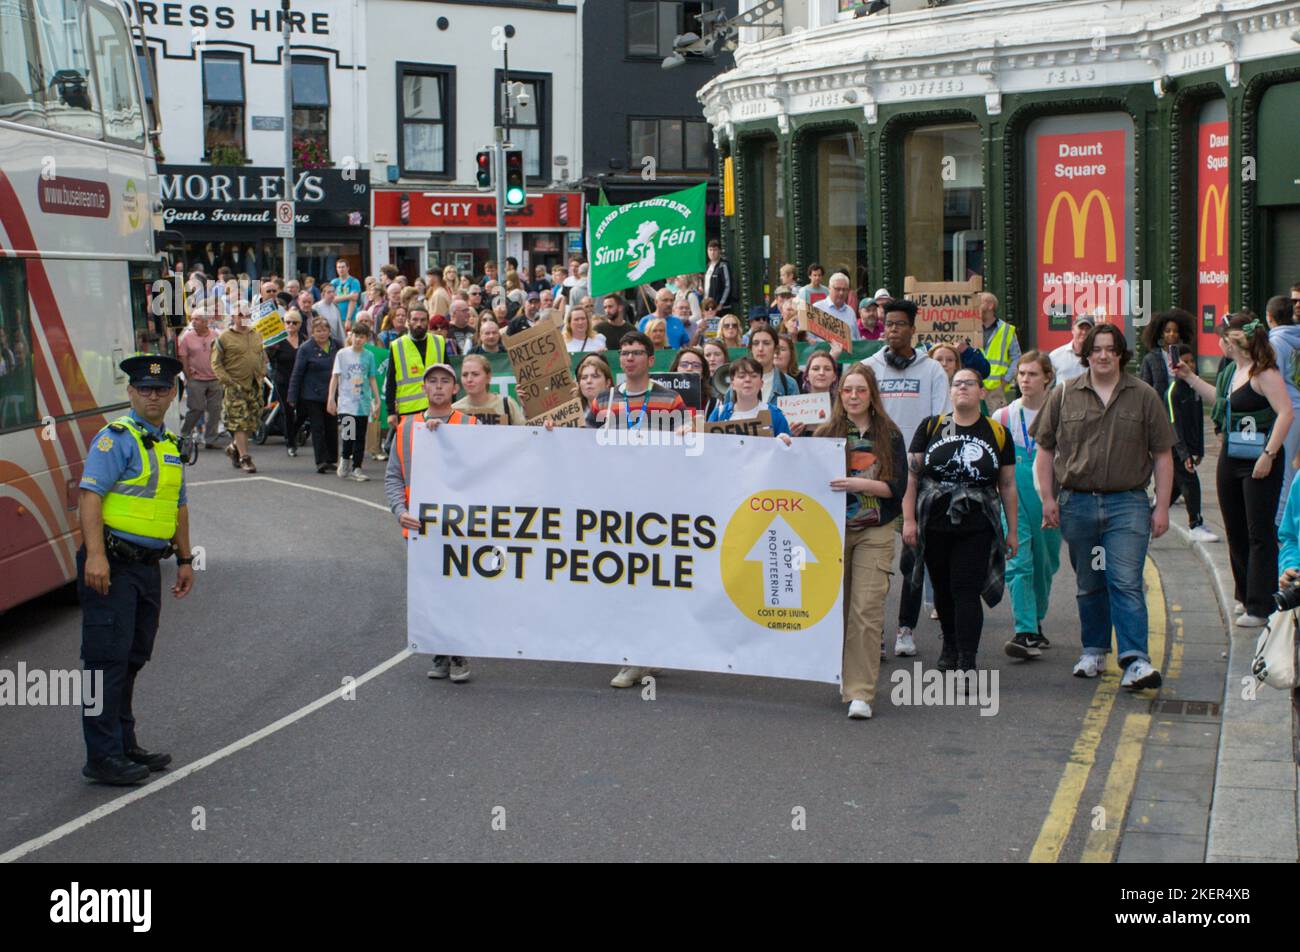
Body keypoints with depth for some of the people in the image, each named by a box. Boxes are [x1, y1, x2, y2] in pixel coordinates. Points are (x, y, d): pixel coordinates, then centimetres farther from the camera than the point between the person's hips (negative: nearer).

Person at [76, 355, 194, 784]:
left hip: (148, 567, 8)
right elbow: (89, 495, -18)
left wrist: (184, 559, 24)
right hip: (113, 565, -8)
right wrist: (95, 555, -27)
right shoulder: (117, 438, -9)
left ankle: (124, 745, 24)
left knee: (133, 659, 15)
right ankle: (102, 756, -3)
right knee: (108, 659, -6)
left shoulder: (170, 444, 17)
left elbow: (178, 506, 26)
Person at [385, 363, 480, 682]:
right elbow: (393, 476, 7)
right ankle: (440, 656, 19)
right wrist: (400, 510, -10)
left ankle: (459, 657, 8)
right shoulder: (406, 427, 10)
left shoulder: (470, 426, 3)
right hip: (420, 525, 3)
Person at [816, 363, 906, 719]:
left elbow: (898, 487, -3)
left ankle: (860, 693, -12)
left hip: (874, 533, -2)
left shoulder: (889, 436, 4)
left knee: (866, 611, -10)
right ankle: (845, 673, 29)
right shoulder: (826, 434, 6)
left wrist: (860, 484, -18)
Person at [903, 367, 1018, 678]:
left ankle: (967, 665, -7)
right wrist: (909, 520, -4)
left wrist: (1012, 530, 9)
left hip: (977, 527, -1)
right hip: (934, 526, 2)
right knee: (943, 590, 14)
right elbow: (911, 475, 2)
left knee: (967, 592, -8)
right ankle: (950, 646, 36)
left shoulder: (997, 433, 4)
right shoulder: (931, 427, 3)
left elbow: (1008, 486, 9)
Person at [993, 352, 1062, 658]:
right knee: (1018, 562, -13)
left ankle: (1036, 623, 32)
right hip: (1014, 498, -1)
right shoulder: (1003, 417, 2)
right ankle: (1026, 633, -18)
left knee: (1045, 564, 12)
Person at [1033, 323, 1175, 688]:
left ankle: (1136, 659, -15)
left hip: (1127, 504, -2)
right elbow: (1045, 450, 10)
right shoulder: (1064, 396, 6)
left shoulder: (1144, 397, 4)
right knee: (1089, 585, 12)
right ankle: (1094, 652, 26)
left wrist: (1161, 507, 1)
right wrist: (1048, 498, 2)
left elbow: (1162, 456, 6)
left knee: (1126, 582, -12)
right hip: (1077, 503, 2)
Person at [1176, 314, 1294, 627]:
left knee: (1260, 535, -5)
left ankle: (1260, 608, -2)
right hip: (1230, 459, 9)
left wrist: (1268, 455, -26)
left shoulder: (1264, 372, -16)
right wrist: (1189, 377, 30)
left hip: (1259, 463, -9)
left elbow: (1286, 413, -23)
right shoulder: (1231, 370, 11)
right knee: (1235, 531, 15)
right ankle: (1245, 596, 28)